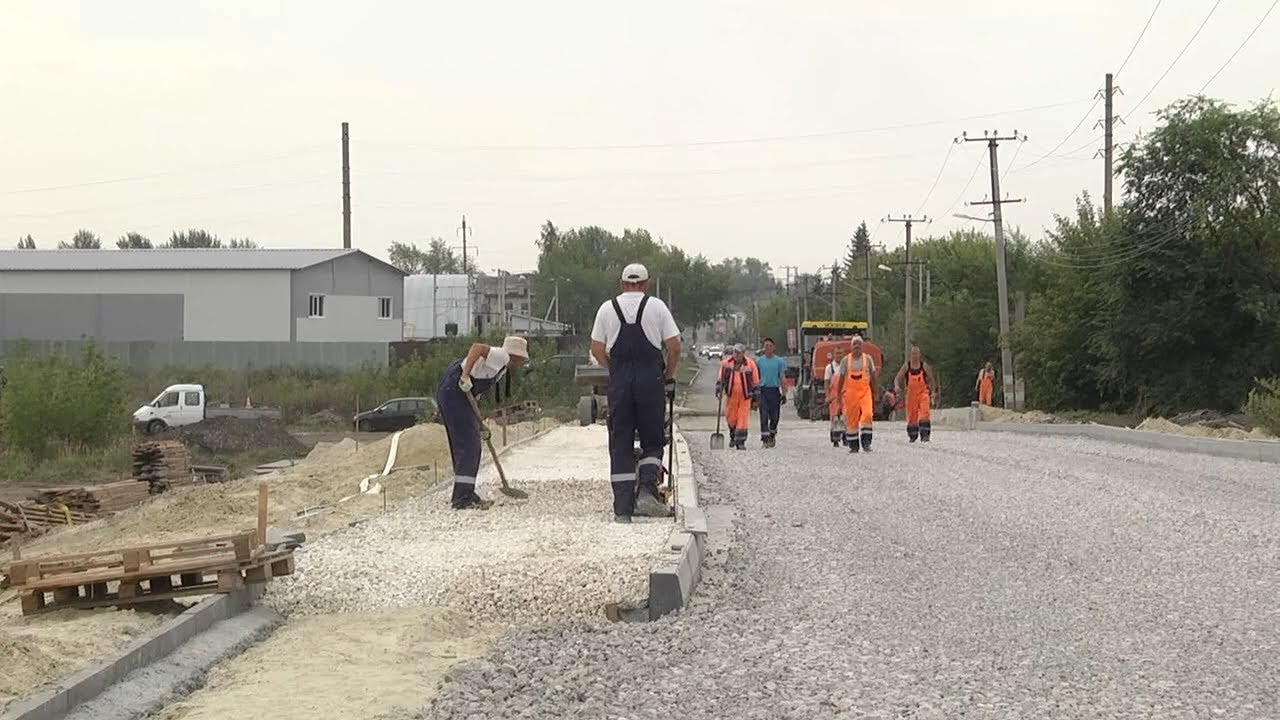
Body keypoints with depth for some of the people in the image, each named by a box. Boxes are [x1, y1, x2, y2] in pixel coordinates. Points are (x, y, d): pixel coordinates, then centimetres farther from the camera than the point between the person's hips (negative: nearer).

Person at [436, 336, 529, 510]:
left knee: (464, 446, 15)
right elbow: (477, 347, -23)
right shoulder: (501, 356, -4)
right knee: (468, 445, -11)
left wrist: (480, 424, 24)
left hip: (447, 393, 11)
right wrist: (466, 376, -30)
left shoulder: (501, 368, 24)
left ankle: (466, 495, 20)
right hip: (454, 393, -11)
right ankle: (463, 498, -14)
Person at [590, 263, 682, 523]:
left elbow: (597, 350, 8)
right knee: (653, 440, 10)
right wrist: (669, 377, 15)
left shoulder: (607, 308, 8)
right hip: (651, 379, -1)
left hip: (619, 382, 1)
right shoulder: (657, 307, 4)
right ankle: (647, 490, -12)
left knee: (620, 445, 5)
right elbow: (674, 347, 1)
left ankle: (622, 509, 2)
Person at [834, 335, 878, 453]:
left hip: (865, 392, 0)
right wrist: (839, 394, 7)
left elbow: (873, 377, 12)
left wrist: (874, 394, 9)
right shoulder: (846, 360, 5)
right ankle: (853, 445, 14)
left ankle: (866, 442, -14)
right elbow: (841, 378, 9)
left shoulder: (868, 359, 7)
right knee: (851, 419, 2)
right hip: (850, 393, 0)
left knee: (867, 414, -20)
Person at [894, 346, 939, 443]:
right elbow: (897, 378, -2)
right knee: (911, 416, 6)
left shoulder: (924, 366, 0)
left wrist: (933, 392, 1)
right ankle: (912, 436, 24)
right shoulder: (906, 366, 1)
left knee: (924, 413, -19)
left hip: (923, 392, -1)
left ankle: (925, 435, -22)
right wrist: (896, 386, -23)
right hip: (911, 394, 1)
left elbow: (931, 379, 9)